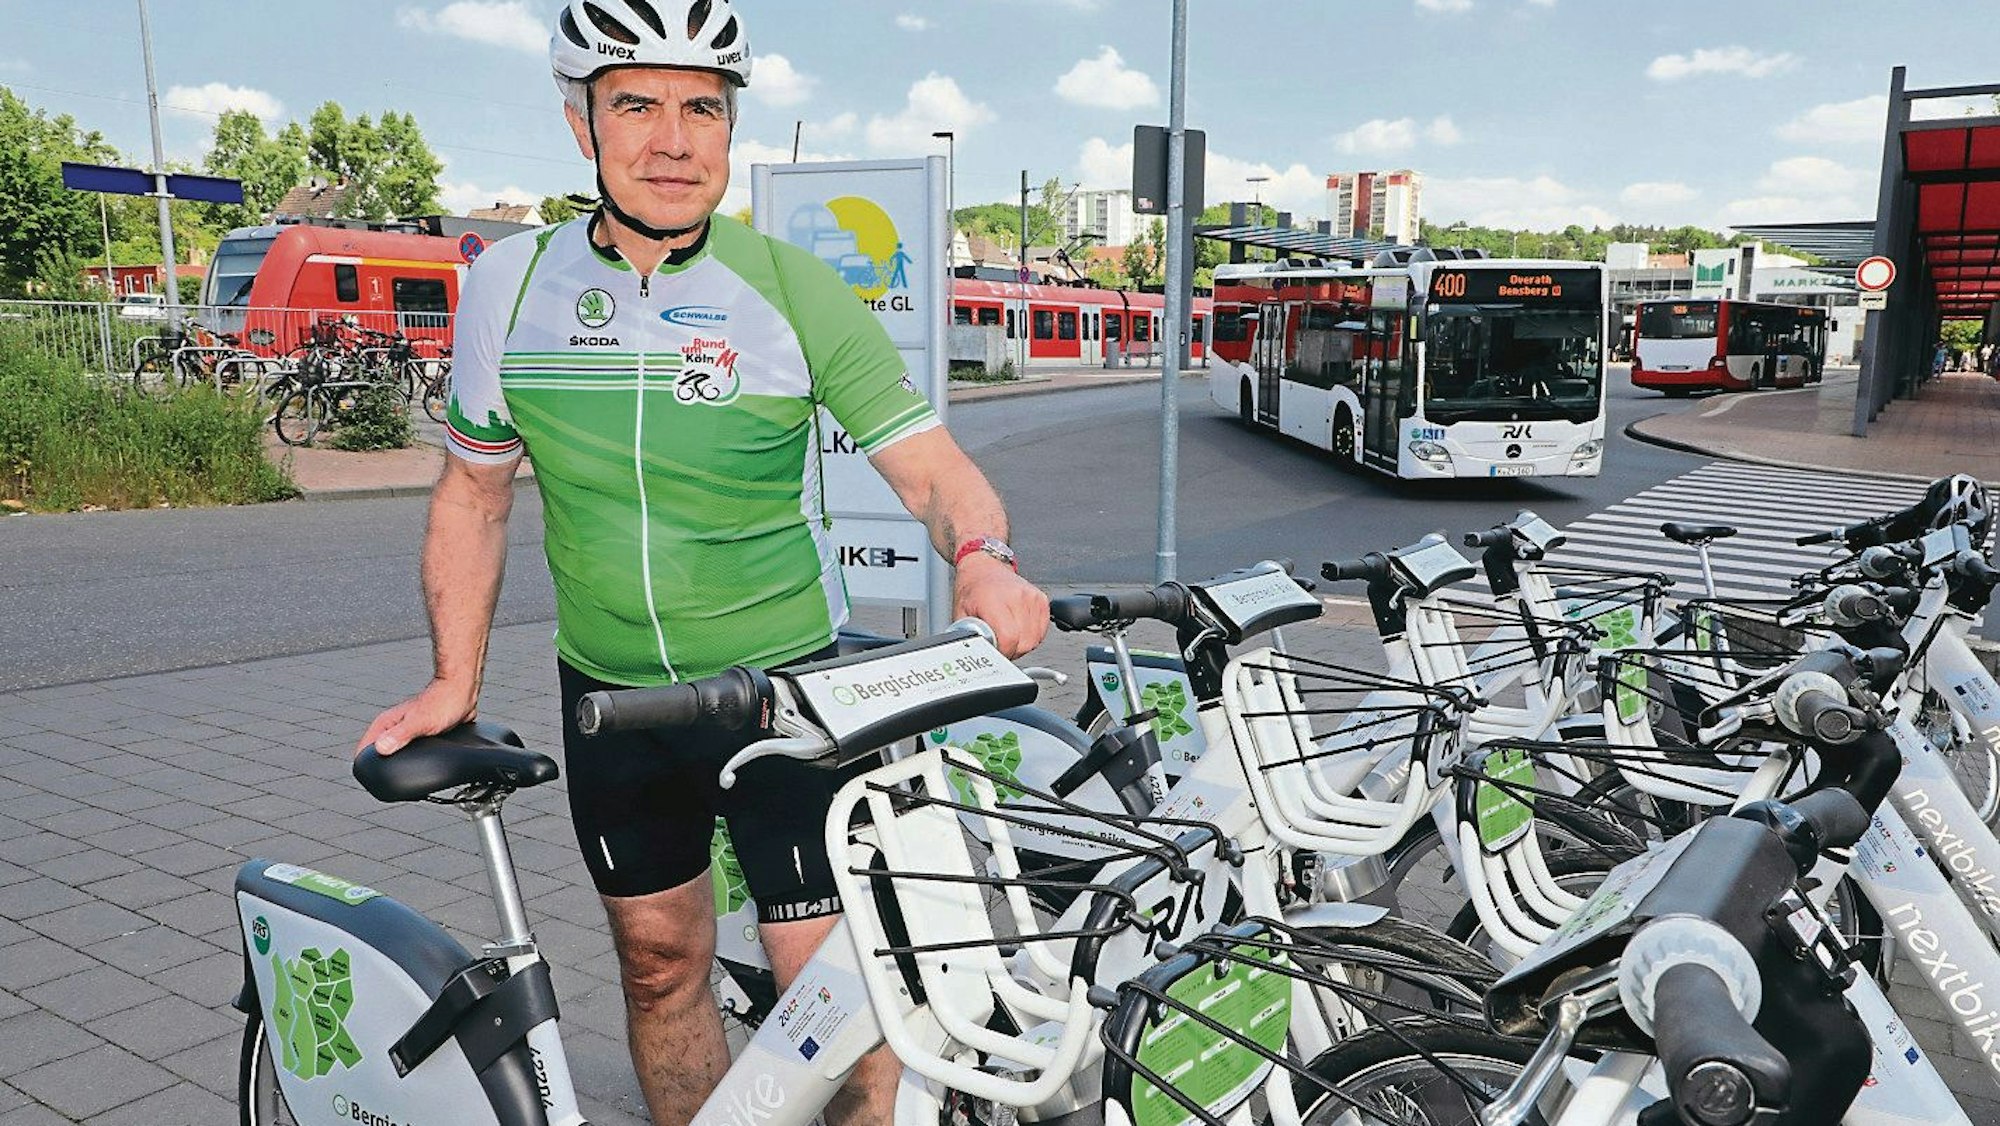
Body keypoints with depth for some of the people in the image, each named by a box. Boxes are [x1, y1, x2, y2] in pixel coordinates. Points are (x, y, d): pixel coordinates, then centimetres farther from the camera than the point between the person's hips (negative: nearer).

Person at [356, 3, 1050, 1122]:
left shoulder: (795, 291, -10)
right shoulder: (509, 282, -2)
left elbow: (932, 462, -12)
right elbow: (476, 493, 9)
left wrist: (983, 558, -34)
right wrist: (455, 681, 6)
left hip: (787, 684, -3)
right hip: (611, 696, 4)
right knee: (661, 963, 17)